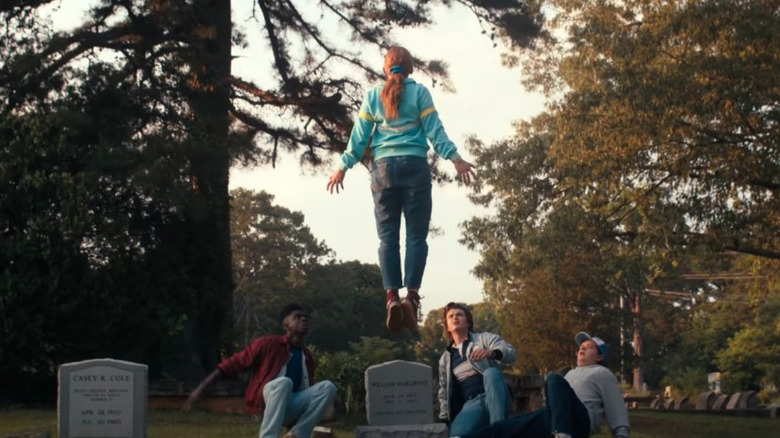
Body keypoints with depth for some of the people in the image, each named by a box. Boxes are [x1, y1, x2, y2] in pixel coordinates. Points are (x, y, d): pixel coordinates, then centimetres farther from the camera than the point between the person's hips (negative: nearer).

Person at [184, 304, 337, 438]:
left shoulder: (307, 357, 9)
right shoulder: (268, 344, -7)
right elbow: (234, 363, -8)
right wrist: (202, 387, -14)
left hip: (290, 409, 5)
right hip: (266, 403, -5)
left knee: (328, 387, -18)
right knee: (283, 382, -37)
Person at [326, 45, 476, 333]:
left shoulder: (373, 96, 12)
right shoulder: (419, 92, 6)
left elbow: (360, 135, 10)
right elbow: (434, 129, 0)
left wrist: (344, 166, 16)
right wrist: (454, 158, 0)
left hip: (384, 168, 2)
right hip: (414, 166, -2)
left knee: (388, 236, 0)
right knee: (416, 234, -2)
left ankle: (392, 297, -17)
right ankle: (412, 296, -15)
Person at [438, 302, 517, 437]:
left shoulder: (484, 338, 9)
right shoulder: (445, 358, 21)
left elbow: (511, 354, -9)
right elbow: (444, 391, 25)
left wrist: (492, 353, -31)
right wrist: (444, 418, 11)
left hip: (495, 399, -1)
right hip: (471, 404, 1)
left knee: (491, 372, -37)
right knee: (457, 434, -34)